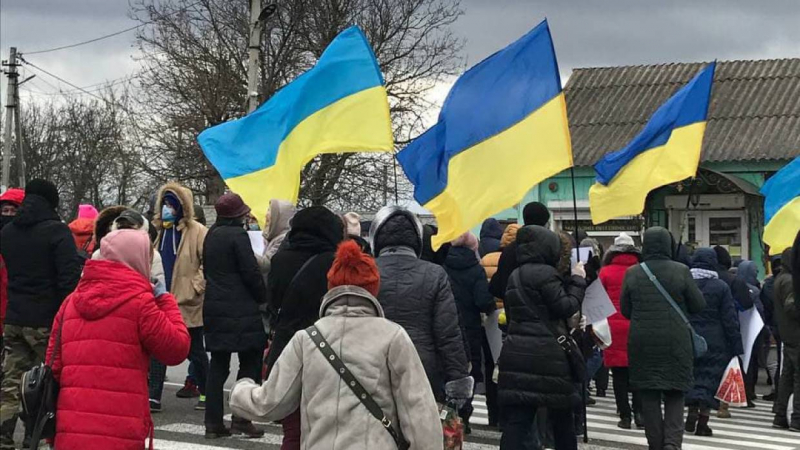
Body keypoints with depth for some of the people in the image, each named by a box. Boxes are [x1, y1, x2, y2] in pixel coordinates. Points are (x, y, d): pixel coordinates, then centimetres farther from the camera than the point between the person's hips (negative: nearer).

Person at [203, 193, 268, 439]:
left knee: (218, 364, 9)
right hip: (240, 309, -8)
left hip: (214, 307, 8)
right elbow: (251, 272, -13)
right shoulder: (238, 235, -12)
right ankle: (241, 417, -3)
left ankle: (213, 422, 8)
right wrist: (263, 297, 0)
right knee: (250, 362, 1)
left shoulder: (211, 236, 12)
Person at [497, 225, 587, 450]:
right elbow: (566, 308, -10)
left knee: (516, 422, 0)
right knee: (562, 417, 11)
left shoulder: (514, 276, 18)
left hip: (515, 353, 7)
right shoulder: (546, 274, -8)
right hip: (548, 356, -7)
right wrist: (578, 280, 0)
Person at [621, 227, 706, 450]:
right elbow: (698, 305, 0)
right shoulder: (681, 271, -6)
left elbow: (625, 310, 6)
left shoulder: (632, 273, -2)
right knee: (675, 395, 8)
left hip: (642, 342, 1)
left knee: (649, 397, 9)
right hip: (675, 342, -1)